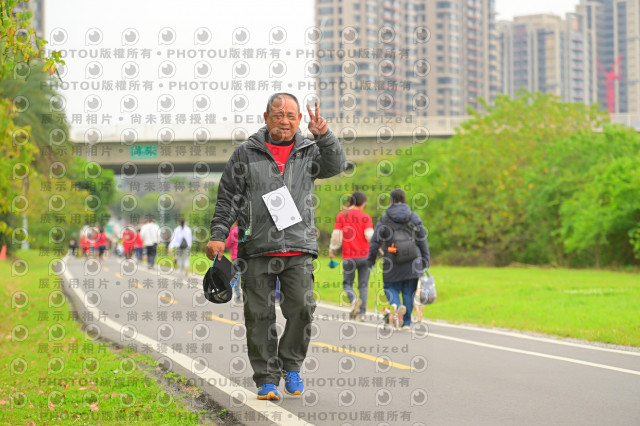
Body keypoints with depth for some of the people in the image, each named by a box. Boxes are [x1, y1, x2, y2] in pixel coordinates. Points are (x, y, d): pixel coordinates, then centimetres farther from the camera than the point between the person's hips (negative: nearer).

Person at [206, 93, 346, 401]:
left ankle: (291, 366, 13)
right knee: (260, 315, -1)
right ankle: (267, 378, 8)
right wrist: (218, 235, -1)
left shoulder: (309, 152, 11)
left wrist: (324, 136, -24)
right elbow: (228, 199, 8)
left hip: (298, 249, 1)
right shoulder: (246, 154, 8)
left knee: (302, 309, -9)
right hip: (257, 250, -1)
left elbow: (336, 166, -8)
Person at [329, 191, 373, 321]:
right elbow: (369, 235, -9)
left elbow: (336, 235, -3)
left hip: (348, 257, 0)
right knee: (363, 285, 9)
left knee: (347, 283, 13)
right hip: (364, 255, 0)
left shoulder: (341, 216, 0)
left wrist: (332, 250, 10)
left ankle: (354, 300, -17)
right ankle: (362, 313, 4)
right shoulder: (365, 217, -4)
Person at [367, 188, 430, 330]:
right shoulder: (414, 217, 4)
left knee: (391, 288, 12)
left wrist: (371, 260, 8)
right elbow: (422, 240, 6)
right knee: (409, 292, 9)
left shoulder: (384, 219, -2)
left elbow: (375, 241, -2)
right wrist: (425, 261, 13)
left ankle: (396, 306, -20)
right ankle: (406, 322, 9)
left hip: (392, 262, -2)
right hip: (412, 262, 2)